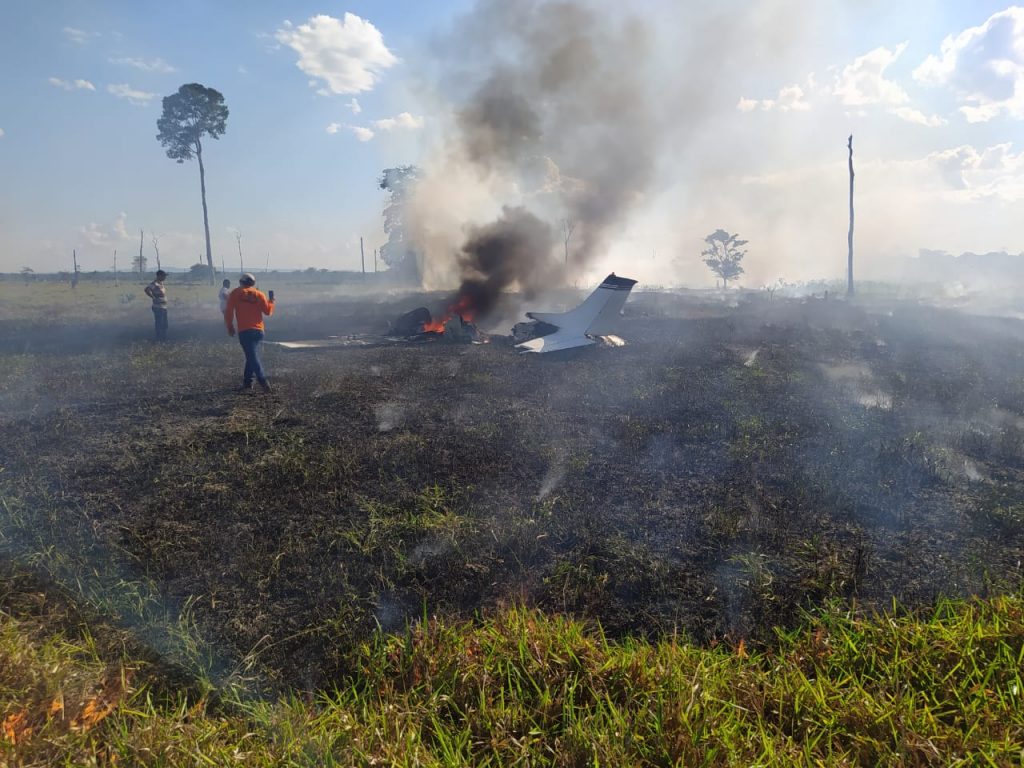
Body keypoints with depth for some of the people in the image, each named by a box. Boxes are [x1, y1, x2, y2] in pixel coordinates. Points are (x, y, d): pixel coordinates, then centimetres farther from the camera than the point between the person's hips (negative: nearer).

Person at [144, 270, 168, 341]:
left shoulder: (161, 283, 13)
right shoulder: (155, 284, -16)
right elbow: (147, 290, -31)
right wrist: (153, 297, -21)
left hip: (164, 307, 10)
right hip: (158, 308, -10)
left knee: (164, 325, 16)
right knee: (160, 325, -4)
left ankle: (164, 340, 25)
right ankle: (159, 340, 2)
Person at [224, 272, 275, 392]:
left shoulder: (236, 293, 5)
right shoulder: (259, 294, 8)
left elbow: (229, 311, 2)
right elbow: (268, 311, 3)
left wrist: (230, 327, 13)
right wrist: (271, 300, 19)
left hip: (244, 331, -3)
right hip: (259, 330, 3)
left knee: (252, 357, -8)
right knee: (252, 356, 17)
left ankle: (264, 382, -23)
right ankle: (247, 383, 21)